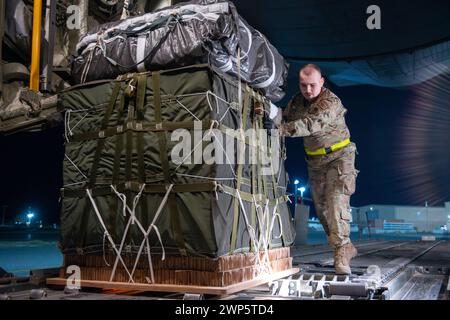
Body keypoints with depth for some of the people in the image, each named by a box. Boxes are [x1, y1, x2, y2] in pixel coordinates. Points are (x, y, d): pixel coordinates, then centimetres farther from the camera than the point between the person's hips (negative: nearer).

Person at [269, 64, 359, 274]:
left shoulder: (331, 102, -21)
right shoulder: (297, 101, 2)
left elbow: (311, 124, -37)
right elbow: (284, 119, -7)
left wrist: (281, 129, -48)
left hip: (338, 157, -6)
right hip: (315, 162, 7)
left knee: (336, 203, -19)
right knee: (321, 208, 8)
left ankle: (341, 253, -16)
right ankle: (346, 248, 23)